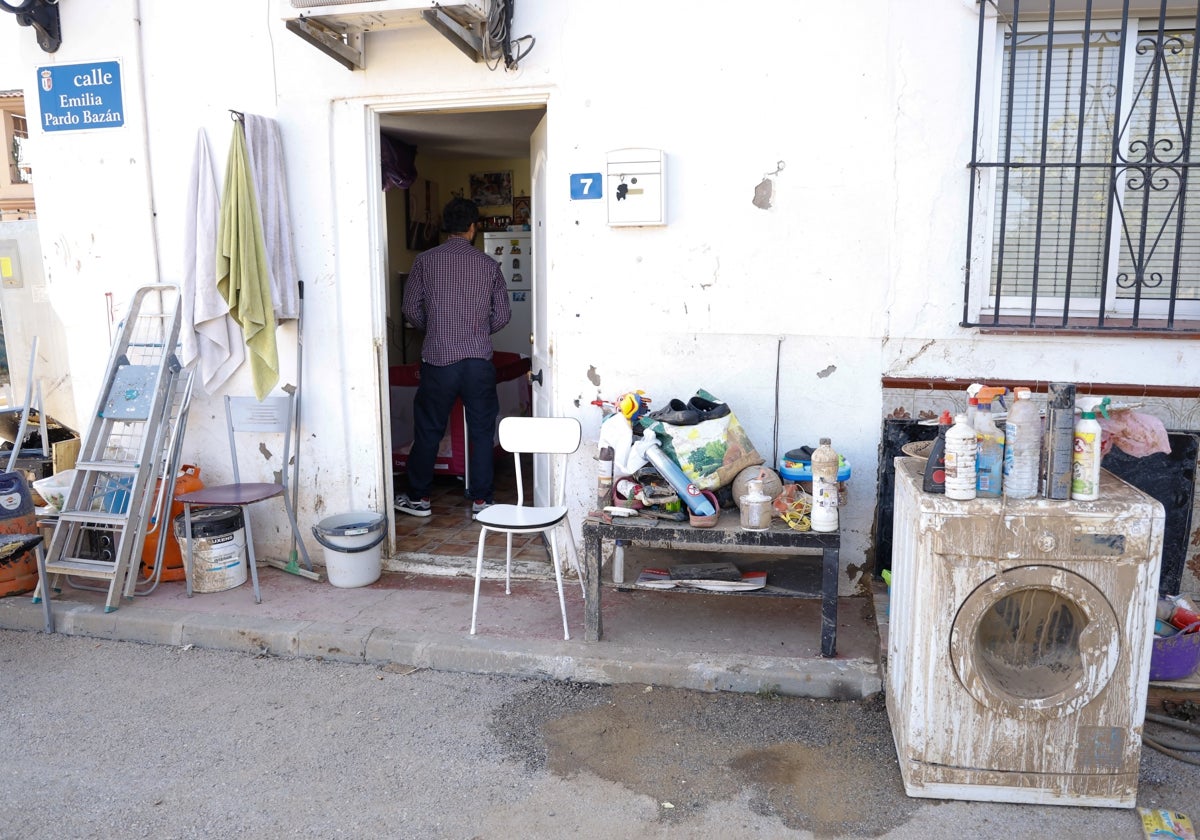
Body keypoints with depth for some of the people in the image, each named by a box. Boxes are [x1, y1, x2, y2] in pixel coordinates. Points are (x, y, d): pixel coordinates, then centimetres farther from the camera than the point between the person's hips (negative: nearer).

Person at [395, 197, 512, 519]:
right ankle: (481, 500, 14)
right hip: (479, 361, 1)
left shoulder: (425, 260, -1)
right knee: (482, 431, 10)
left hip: (438, 359, 0)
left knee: (428, 430, 11)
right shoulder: (489, 264, 2)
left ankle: (418, 498, 21)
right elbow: (503, 314, 5)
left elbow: (411, 309, 1)